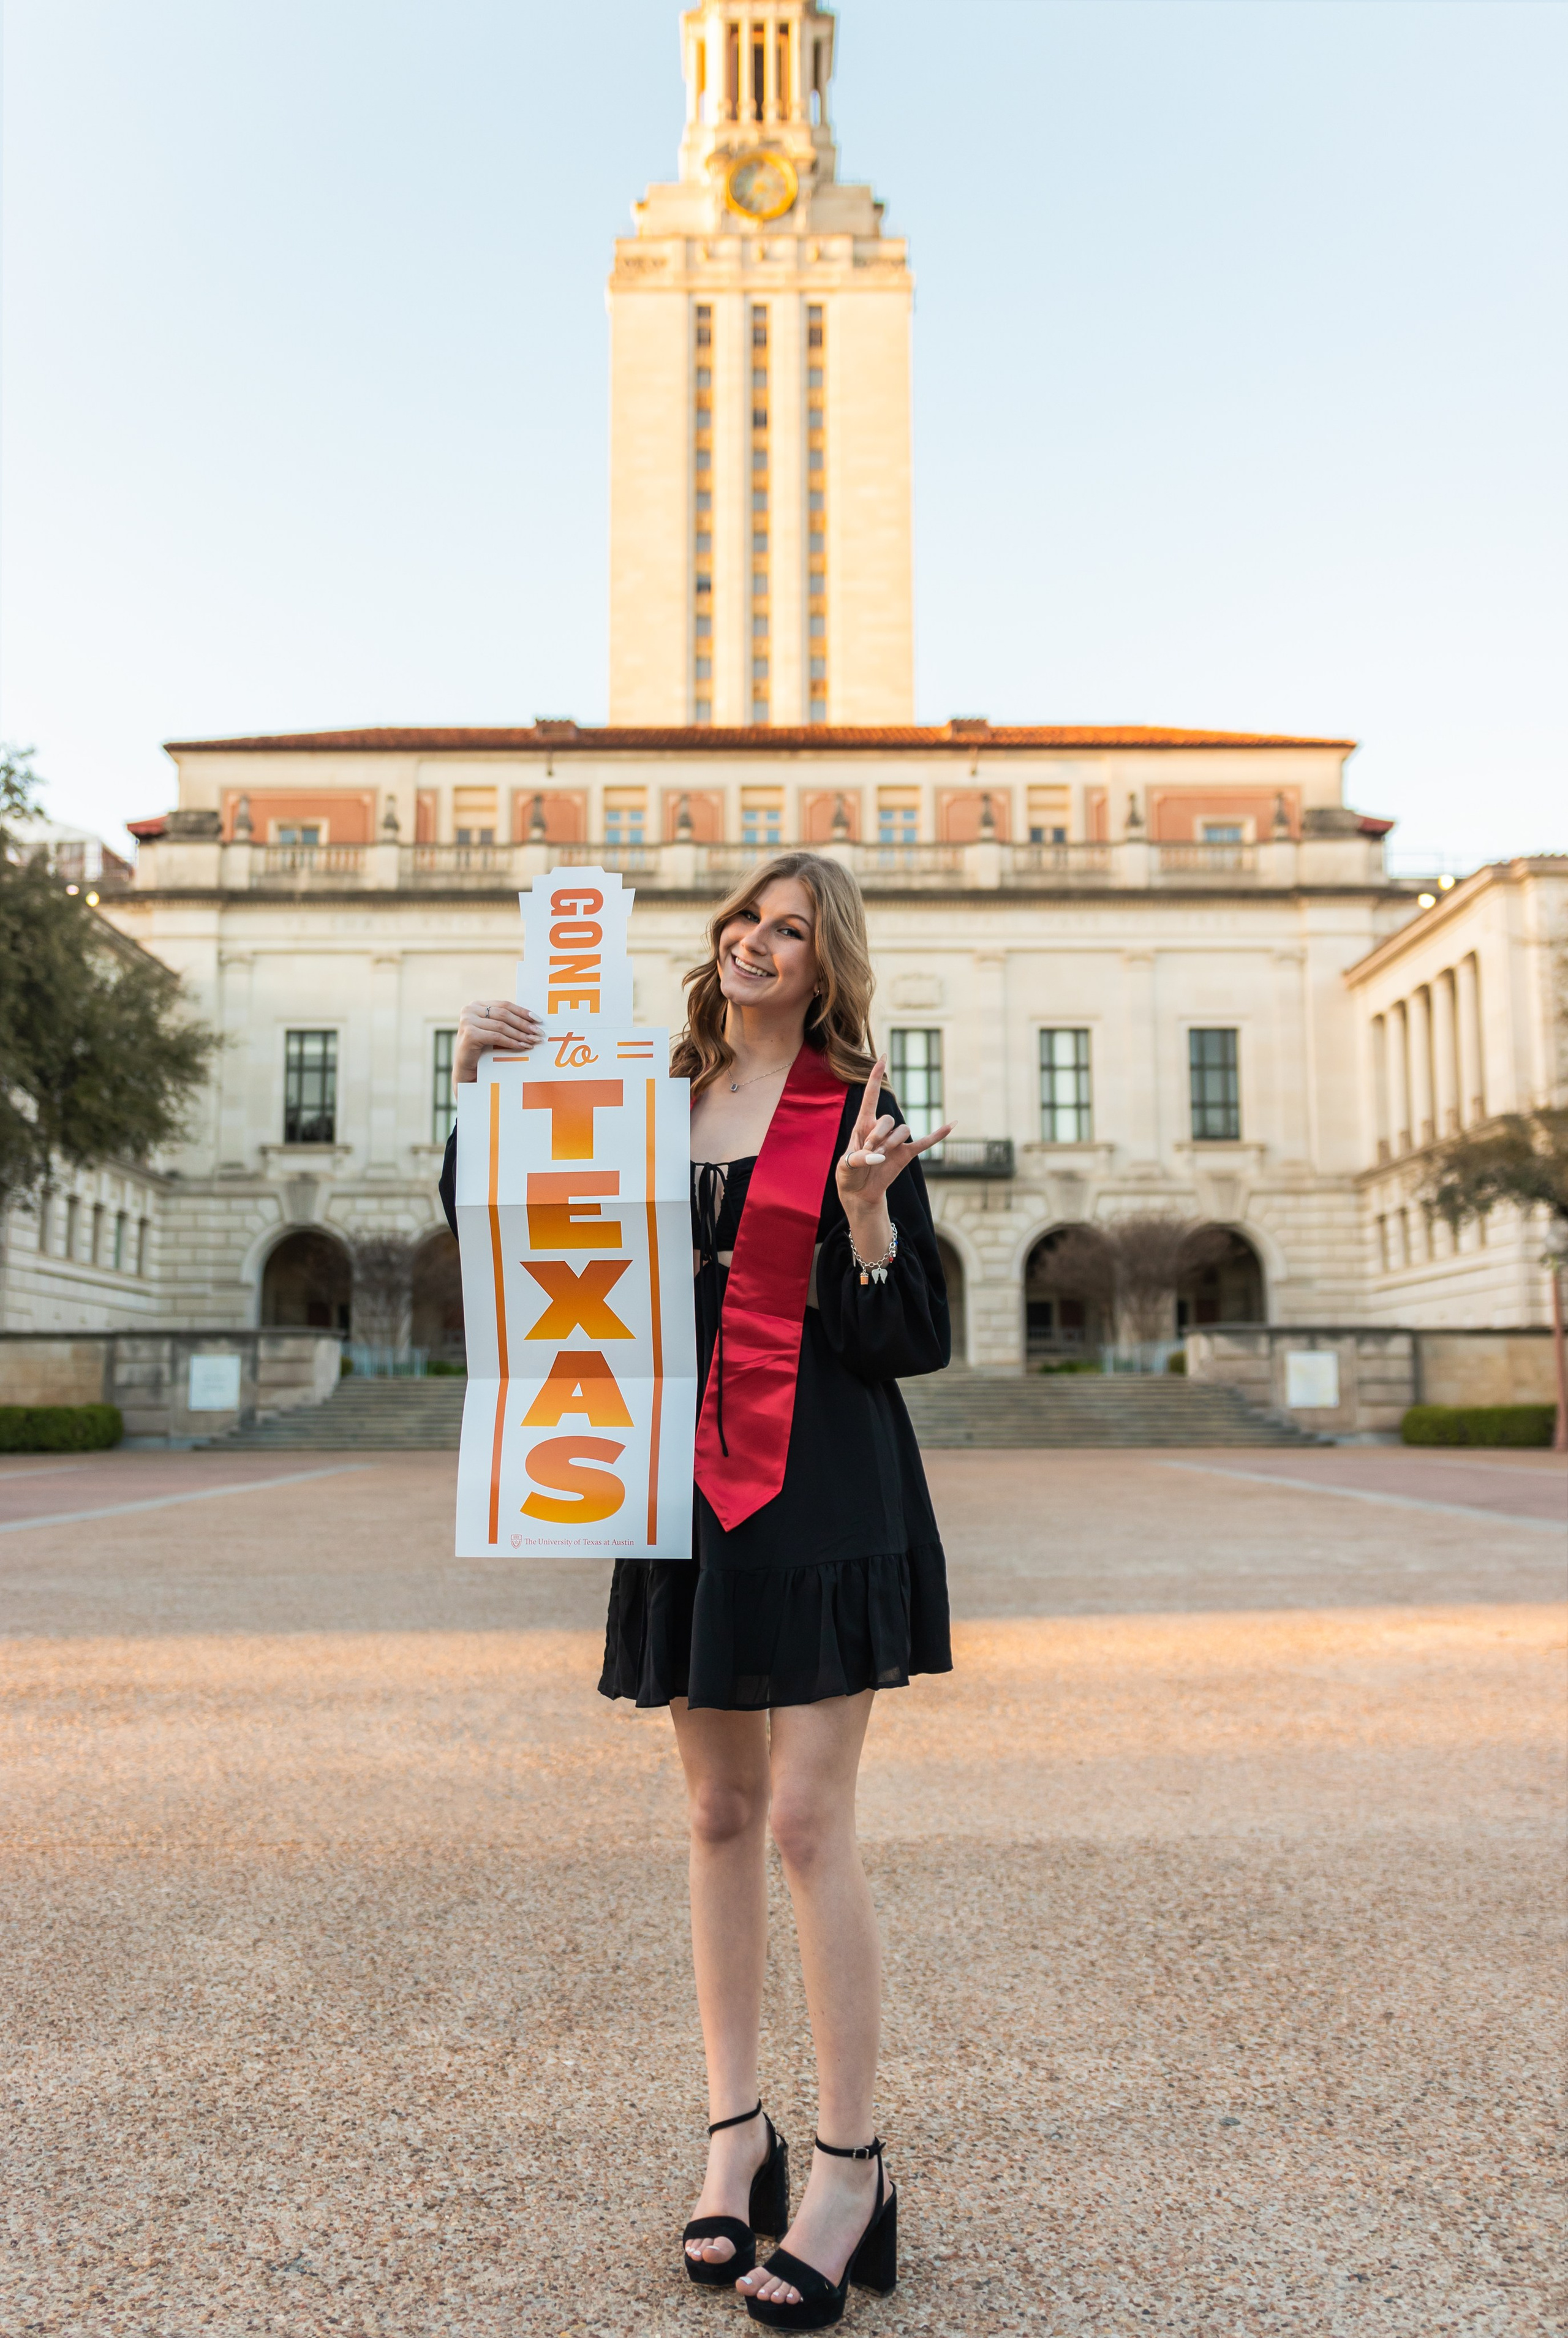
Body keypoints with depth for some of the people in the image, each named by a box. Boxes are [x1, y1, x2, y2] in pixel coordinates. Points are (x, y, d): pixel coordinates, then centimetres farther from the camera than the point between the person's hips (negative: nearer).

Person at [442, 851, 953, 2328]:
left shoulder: (853, 1113, -1)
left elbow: (904, 1343, -5)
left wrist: (868, 1204, -21)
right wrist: (480, 1085, 1)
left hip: (821, 1487, -5)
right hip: (689, 1485, 5)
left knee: (807, 1822, -4)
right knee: (718, 1815, 11)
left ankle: (850, 2168, 10)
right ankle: (735, 2132, 25)